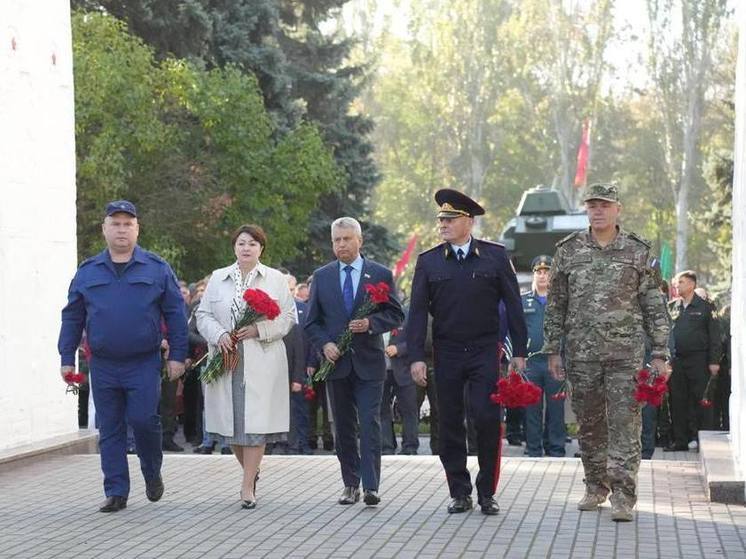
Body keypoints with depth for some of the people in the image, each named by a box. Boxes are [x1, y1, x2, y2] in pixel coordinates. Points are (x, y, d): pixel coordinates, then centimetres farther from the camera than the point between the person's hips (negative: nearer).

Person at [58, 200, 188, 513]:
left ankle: (152, 473, 18)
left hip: (144, 364, -2)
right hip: (103, 366, 2)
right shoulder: (87, 272, 8)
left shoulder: (157, 269, 3)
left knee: (143, 419, -10)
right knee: (110, 430, 4)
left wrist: (177, 355, -3)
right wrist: (67, 358, 5)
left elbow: (175, 314, 3)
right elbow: (72, 318, 11)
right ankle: (116, 493, 10)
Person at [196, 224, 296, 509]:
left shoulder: (275, 279, 7)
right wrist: (219, 335, -10)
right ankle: (251, 470, 28)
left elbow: (288, 317, 3)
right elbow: (203, 315, 9)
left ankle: (247, 486, -5)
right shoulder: (218, 278, 12)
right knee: (231, 421, 4)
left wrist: (259, 329, -12)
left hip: (261, 363, -2)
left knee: (255, 421, -8)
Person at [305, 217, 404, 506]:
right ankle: (350, 484, 15)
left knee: (370, 424, -9)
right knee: (343, 428, 8)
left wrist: (371, 323, -16)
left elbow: (396, 316, 2)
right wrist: (324, 344, -8)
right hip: (336, 361, 3)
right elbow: (312, 321, 10)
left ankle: (371, 487, -11)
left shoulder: (381, 274, 2)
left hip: (368, 362, -3)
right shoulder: (321, 277, 9)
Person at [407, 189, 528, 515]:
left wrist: (519, 351, -1)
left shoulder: (495, 256, 2)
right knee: (450, 425, 4)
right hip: (446, 353, 2)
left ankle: (487, 493, 4)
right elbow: (418, 312, 2)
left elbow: (513, 305, 3)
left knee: (487, 419, -9)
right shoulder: (428, 262, 4)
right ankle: (460, 493, 15)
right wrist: (416, 357, -6)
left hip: (485, 351, -2)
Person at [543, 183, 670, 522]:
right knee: (588, 424, 10)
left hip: (626, 353, -2)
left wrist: (659, 354, 0)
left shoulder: (637, 252, 3)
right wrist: (553, 351, 7)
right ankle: (596, 487, 25)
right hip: (582, 354, 2)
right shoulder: (568, 251, 7)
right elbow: (555, 306, 10)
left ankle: (623, 496, -6)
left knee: (624, 424, -7)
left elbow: (654, 306, 4)